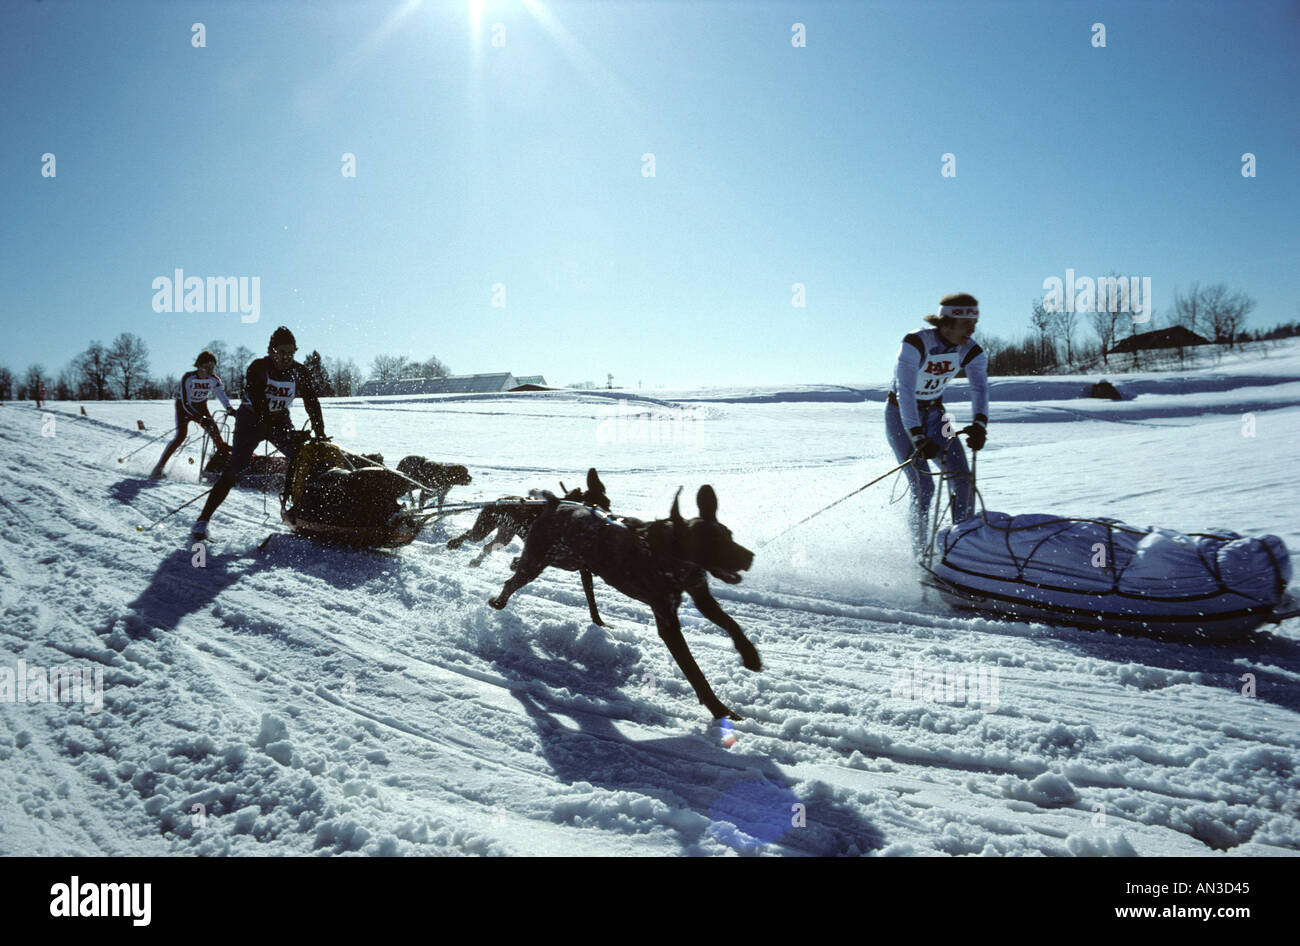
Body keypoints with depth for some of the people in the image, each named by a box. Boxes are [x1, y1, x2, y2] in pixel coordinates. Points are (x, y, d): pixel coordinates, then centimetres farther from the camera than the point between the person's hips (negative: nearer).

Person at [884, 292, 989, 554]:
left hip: (934, 415, 5)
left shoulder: (970, 351, -11)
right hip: (901, 416, -5)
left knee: (964, 480, -9)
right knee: (923, 486, -15)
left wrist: (979, 424, -45)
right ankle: (921, 553, -1)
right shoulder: (915, 344, -28)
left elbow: (980, 387, -25)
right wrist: (918, 438, -47)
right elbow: (904, 392, -37)